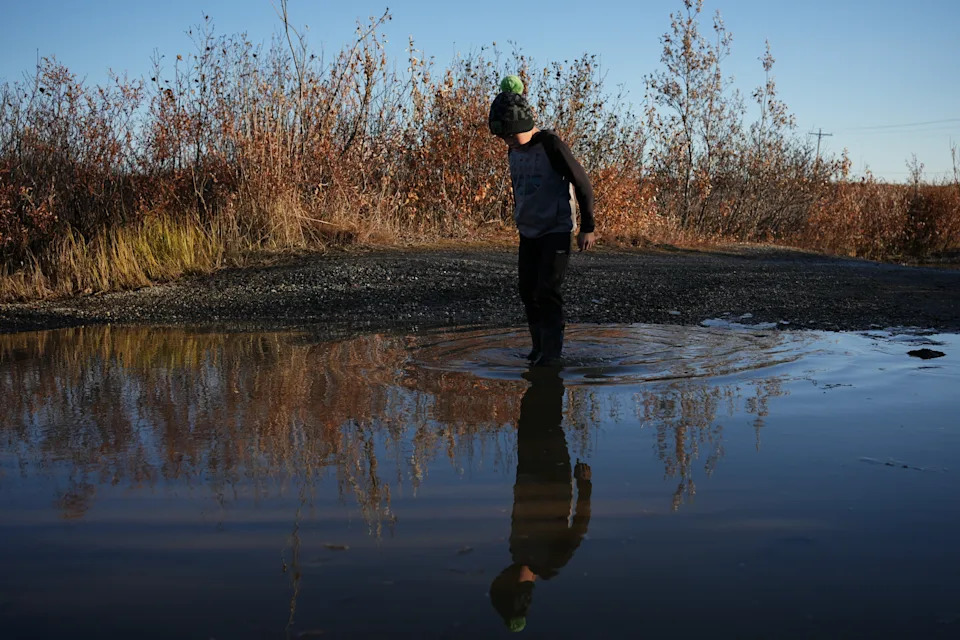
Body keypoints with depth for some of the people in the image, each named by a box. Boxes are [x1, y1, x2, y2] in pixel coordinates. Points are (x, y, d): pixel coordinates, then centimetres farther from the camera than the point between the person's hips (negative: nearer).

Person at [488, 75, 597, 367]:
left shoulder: (550, 144, -15)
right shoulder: (514, 151, 6)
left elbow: (582, 183, -13)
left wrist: (587, 227, -12)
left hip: (556, 231, -7)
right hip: (528, 233, 7)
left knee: (547, 292, -13)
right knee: (528, 291, 7)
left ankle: (552, 353, -6)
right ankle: (539, 348, 17)